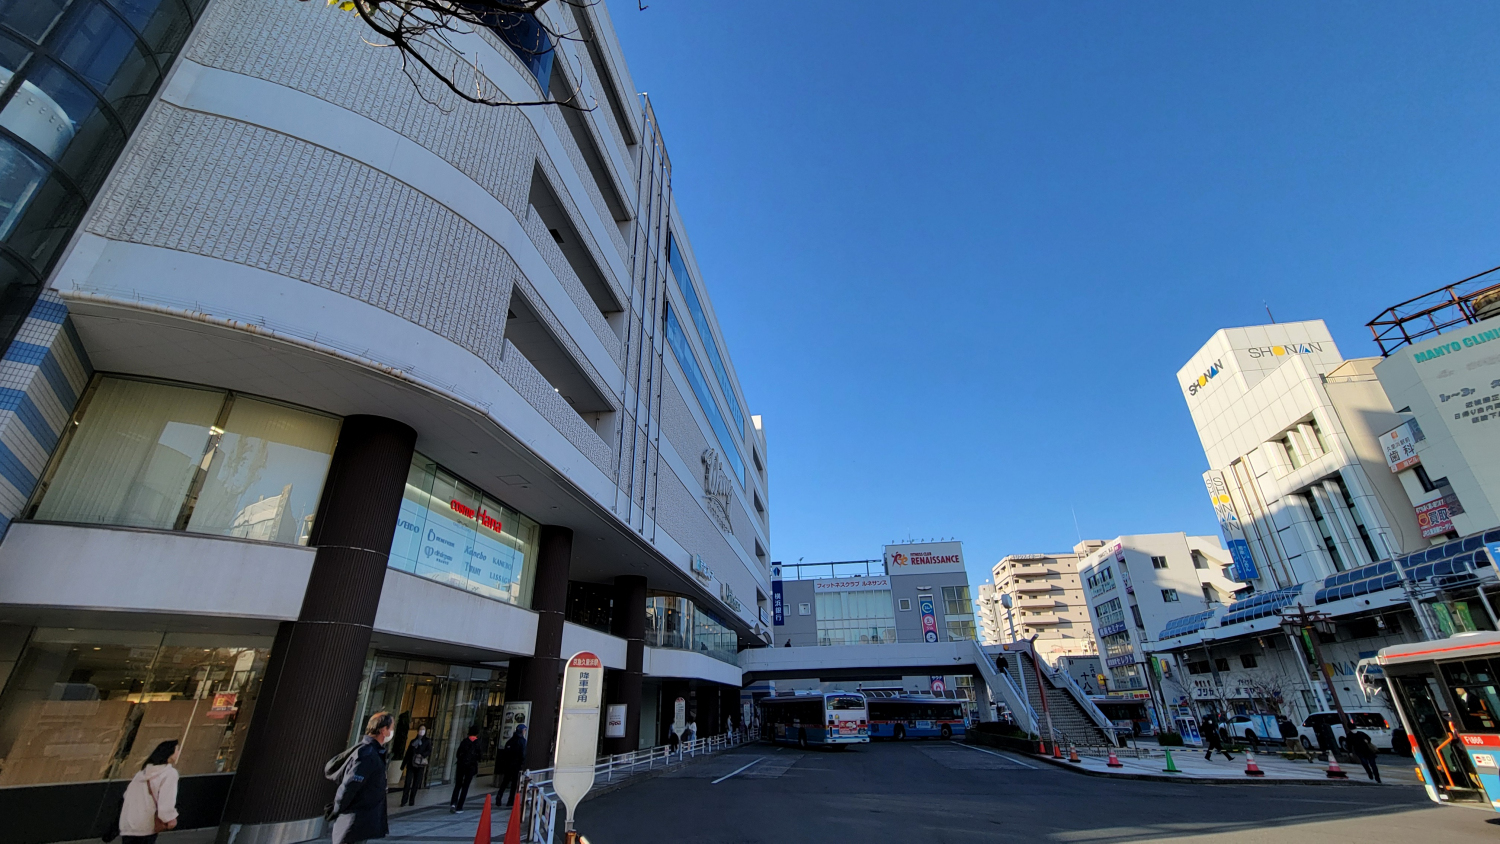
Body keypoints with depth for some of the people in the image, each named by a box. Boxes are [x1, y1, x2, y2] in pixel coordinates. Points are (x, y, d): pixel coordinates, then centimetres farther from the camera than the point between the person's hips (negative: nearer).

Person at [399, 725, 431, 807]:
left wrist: (422, 755, -25)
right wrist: (403, 765, 7)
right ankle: (404, 801, 0)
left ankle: (411, 802, 11)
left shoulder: (427, 741, 5)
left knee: (416, 784, 2)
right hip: (411, 765, 1)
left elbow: (429, 751, -7)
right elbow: (408, 753, 11)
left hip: (420, 766, -1)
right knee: (407, 783, -6)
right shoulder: (413, 741, 12)